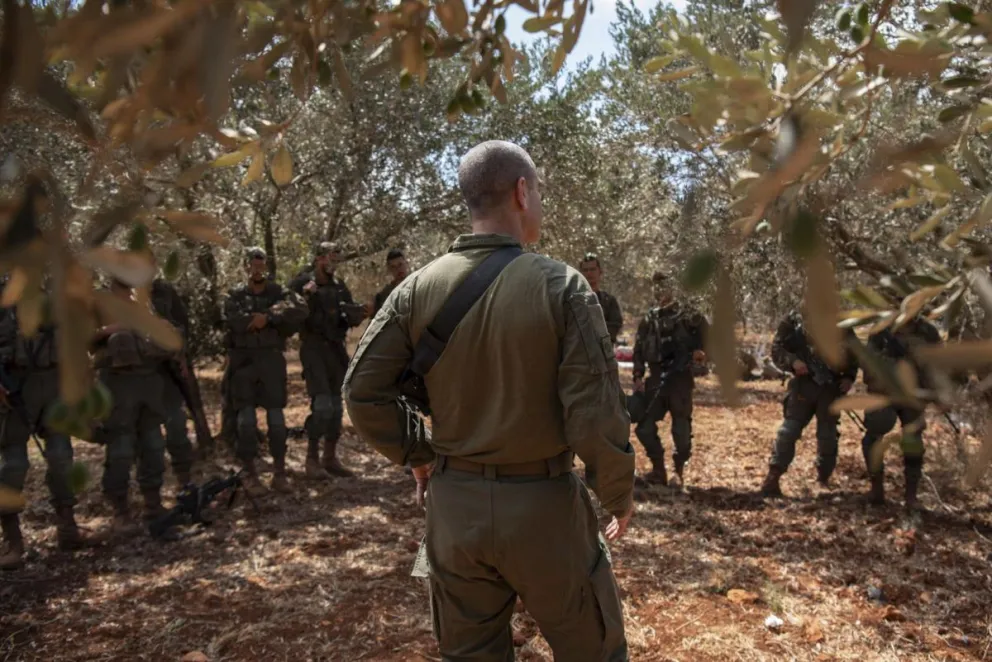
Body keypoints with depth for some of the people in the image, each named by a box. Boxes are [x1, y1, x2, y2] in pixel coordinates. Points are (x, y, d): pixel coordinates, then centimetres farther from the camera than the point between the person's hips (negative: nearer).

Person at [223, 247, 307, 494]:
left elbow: (300, 310, -14)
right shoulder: (235, 296, 7)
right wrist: (276, 319, -13)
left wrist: (267, 316, -20)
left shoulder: (279, 292, 7)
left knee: (276, 417, 2)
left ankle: (279, 472, 11)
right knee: (246, 419, -1)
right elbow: (233, 321, -14)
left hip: (272, 360, 0)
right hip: (243, 360, 0)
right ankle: (250, 473, 9)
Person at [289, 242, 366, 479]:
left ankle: (330, 458, 18)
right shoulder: (301, 283, -4)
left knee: (336, 407, 8)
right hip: (314, 348, -5)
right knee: (322, 405, -15)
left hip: (337, 350, 5)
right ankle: (312, 458, -1)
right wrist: (304, 296, -24)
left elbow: (353, 318, 10)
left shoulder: (339, 286, 10)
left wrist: (359, 313, -11)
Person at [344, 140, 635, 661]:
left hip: (453, 503, 4)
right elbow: (595, 416, -17)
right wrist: (620, 495, 0)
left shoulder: (418, 290, -4)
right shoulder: (561, 286, -15)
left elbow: (363, 391, -2)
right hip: (542, 504, -3)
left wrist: (418, 454, 12)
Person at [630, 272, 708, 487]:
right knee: (644, 426, 1)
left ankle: (678, 471, 21)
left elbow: (706, 332, -6)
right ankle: (658, 470, 14)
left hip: (680, 379, -4)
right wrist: (638, 376, 4)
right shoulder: (648, 319, 13)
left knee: (681, 428, 1)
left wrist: (700, 350, -23)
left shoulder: (687, 315, 1)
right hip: (656, 379, 5)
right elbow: (639, 350, 12)